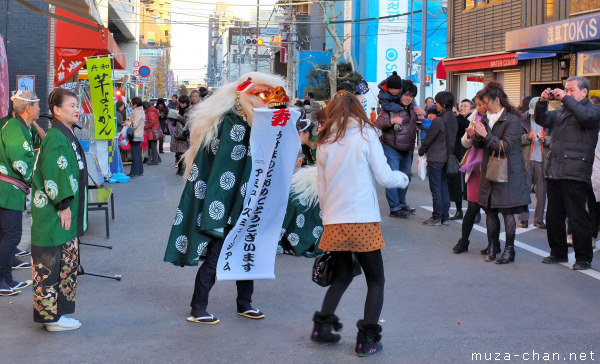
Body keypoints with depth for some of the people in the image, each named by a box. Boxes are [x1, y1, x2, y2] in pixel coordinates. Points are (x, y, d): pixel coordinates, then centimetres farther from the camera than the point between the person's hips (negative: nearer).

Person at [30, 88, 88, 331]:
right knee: (51, 265, -2)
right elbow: (53, 174, -22)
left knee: (67, 263, 15)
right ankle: (52, 317, 5)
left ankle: (57, 312, 24)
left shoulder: (66, 136, 14)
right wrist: (63, 205, -20)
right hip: (54, 217, -10)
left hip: (65, 214, 10)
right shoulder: (56, 138, -16)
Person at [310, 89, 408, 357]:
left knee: (342, 277, 23)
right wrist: (403, 178, 15)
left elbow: (322, 188, 12)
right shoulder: (366, 133, -2)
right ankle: (367, 339, 2)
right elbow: (384, 177, -4)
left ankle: (322, 326, 15)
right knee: (375, 281, 9)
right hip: (363, 221, -4)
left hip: (333, 222, 4)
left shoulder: (325, 142, 8)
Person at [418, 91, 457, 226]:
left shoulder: (438, 121, -18)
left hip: (435, 158, -7)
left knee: (436, 189, 0)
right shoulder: (453, 120, 4)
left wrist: (421, 151, 6)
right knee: (444, 187, 13)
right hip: (447, 157, 7)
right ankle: (445, 217, 18)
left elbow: (428, 139, -10)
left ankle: (437, 218, 4)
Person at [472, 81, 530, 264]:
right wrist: (476, 136, -6)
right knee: (490, 210, 6)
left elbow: (506, 147, -17)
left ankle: (509, 249, 7)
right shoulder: (486, 119, 10)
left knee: (507, 212, -2)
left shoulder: (512, 120, -10)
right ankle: (492, 246, 16)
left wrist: (486, 135, -20)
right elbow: (480, 145, 15)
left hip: (508, 172, -6)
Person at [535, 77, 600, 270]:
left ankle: (583, 258, 6)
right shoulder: (560, 111, 21)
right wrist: (542, 102, 0)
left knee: (578, 218, -4)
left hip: (575, 175, -7)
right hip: (554, 172, 7)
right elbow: (541, 120, 15)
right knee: (553, 216, 12)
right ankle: (558, 252, 25)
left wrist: (566, 98, -18)